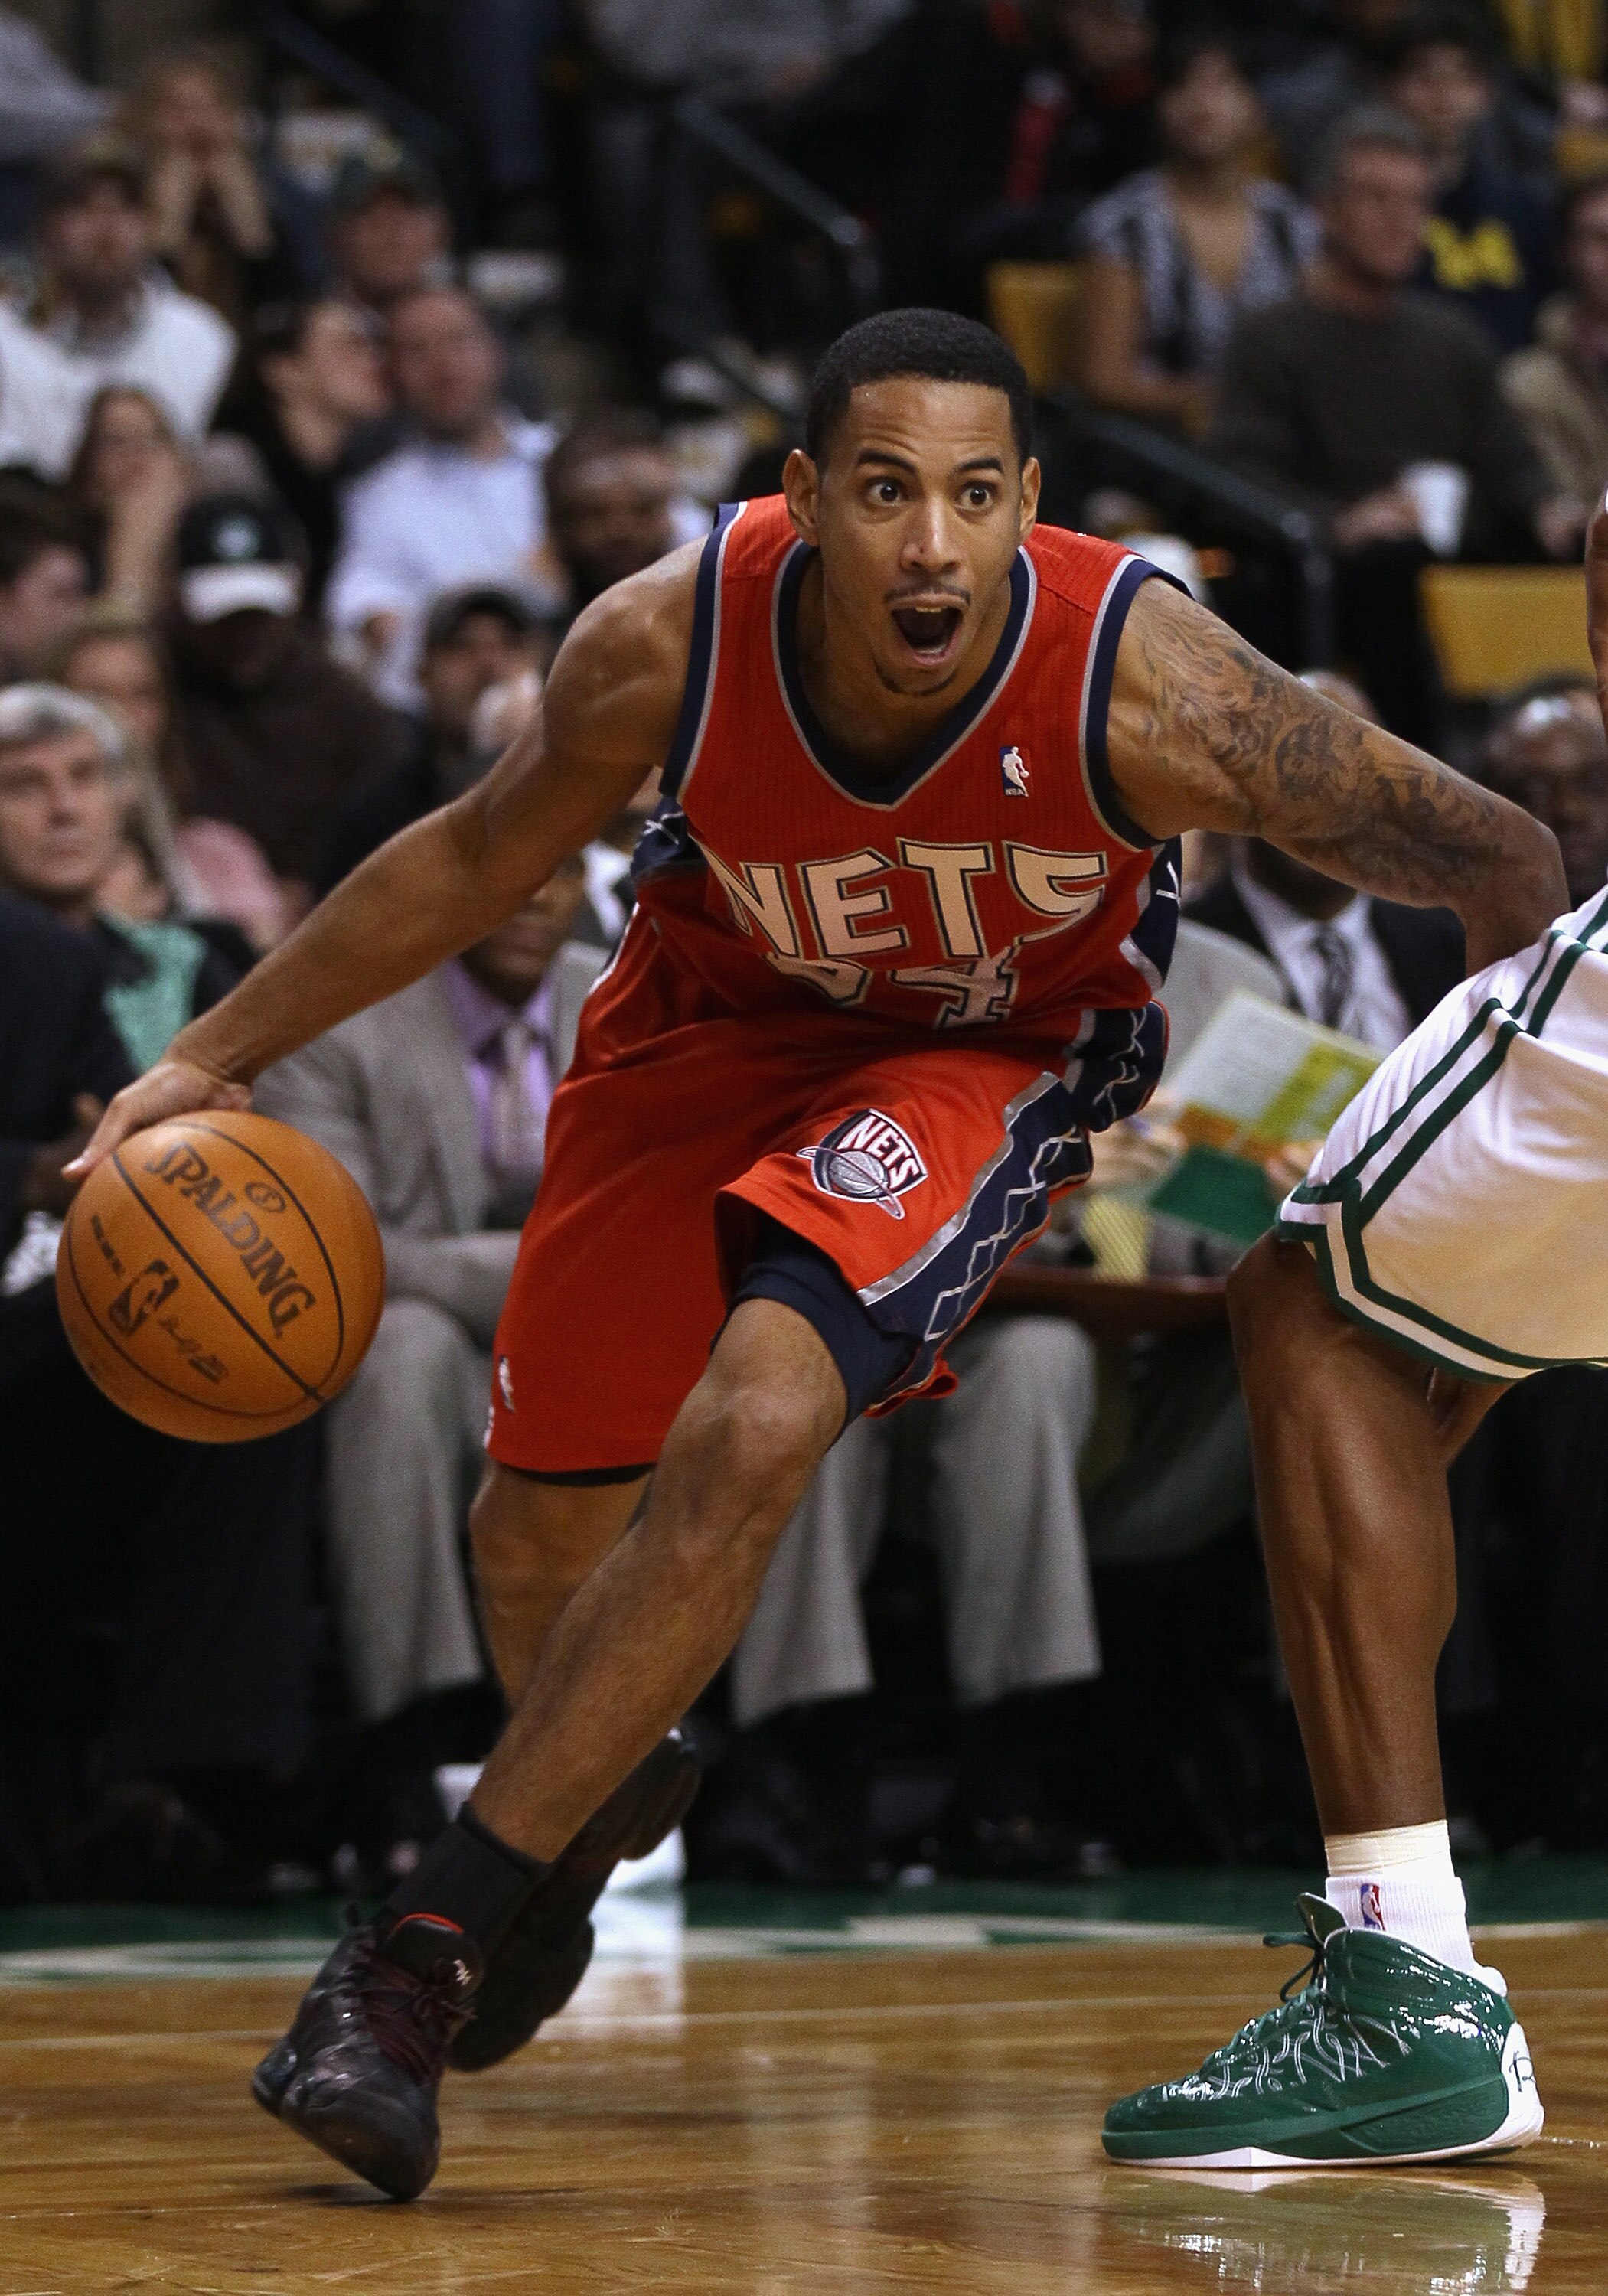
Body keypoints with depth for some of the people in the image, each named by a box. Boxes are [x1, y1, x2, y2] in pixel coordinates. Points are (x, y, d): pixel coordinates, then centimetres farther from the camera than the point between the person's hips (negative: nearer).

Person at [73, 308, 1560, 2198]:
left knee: (755, 1427, -27)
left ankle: (425, 1953, -17)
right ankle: (594, 1794, 48)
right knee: (544, 1515, 10)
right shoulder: (667, 644, -28)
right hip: (722, 1012, 3)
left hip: (989, 1057, -3)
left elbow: (1494, 864, -22)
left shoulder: (1143, 682, -35)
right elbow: (481, 857, -7)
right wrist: (222, 1057, -3)